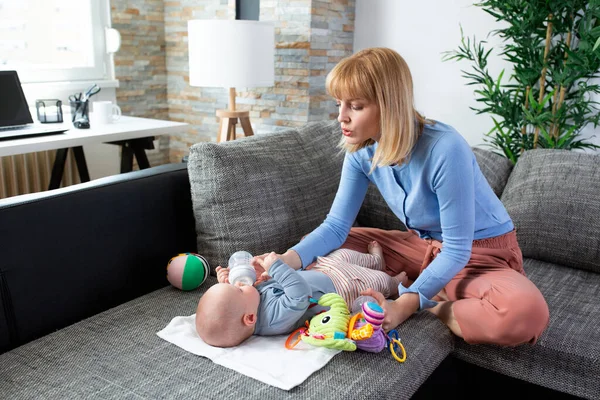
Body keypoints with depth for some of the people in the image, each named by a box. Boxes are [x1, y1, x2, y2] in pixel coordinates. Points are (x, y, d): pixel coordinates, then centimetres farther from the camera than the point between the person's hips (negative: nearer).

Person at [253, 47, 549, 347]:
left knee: (526, 313, -38)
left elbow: (456, 251, -24)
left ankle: (433, 308, -12)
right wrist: (287, 260, -27)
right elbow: (335, 227, -8)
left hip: (478, 253, -5)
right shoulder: (361, 153, -11)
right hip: (423, 245, 5)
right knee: (319, 248, -4)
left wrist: (406, 305, -35)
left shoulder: (445, 149, -30)